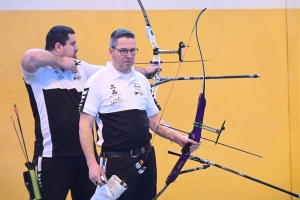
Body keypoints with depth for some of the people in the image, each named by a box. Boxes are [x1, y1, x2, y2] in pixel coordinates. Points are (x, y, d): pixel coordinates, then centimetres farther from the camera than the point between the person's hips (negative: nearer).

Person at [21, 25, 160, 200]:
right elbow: (30, 57, -30)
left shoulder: (82, 68, 10)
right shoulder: (38, 73, -9)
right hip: (53, 156, -6)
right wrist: (60, 61, -16)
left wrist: (145, 71, 17)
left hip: (85, 152, 6)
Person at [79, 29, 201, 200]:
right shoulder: (97, 81, -7)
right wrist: (92, 164, -15)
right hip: (116, 161, -5)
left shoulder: (142, 80, 10)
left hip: (146, 158, 5)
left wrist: (178, 138, 1)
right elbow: (85, 125, -9)